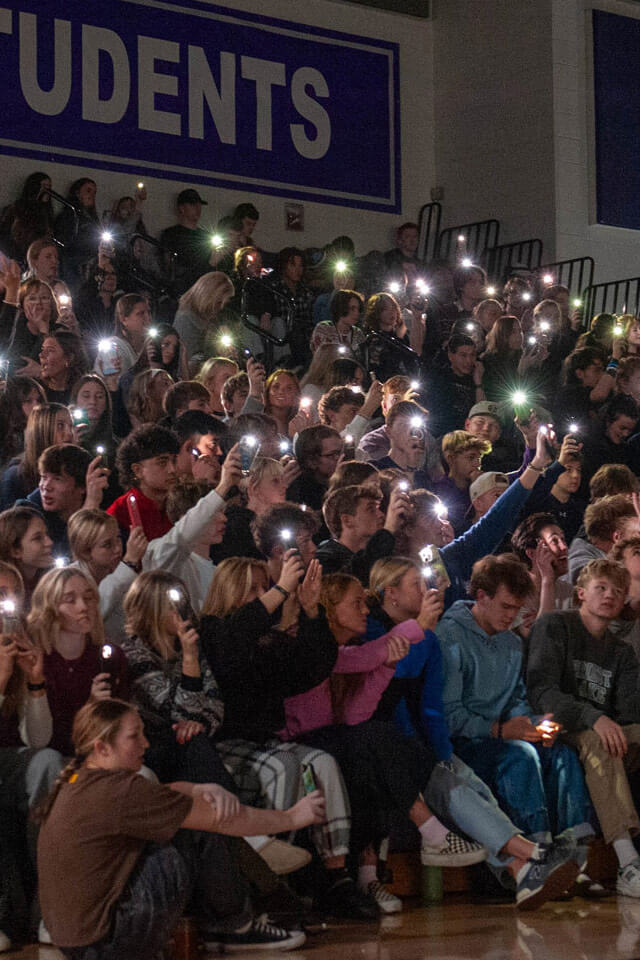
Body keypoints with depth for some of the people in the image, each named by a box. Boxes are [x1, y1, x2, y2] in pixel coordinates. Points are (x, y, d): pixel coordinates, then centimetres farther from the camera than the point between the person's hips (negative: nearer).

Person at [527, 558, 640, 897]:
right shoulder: (553, 627, 2)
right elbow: (541, 690, -14)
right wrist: (593, 717, -29)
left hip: (606, 732, 6)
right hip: (558, 733, -6)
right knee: (595, 742, -37)